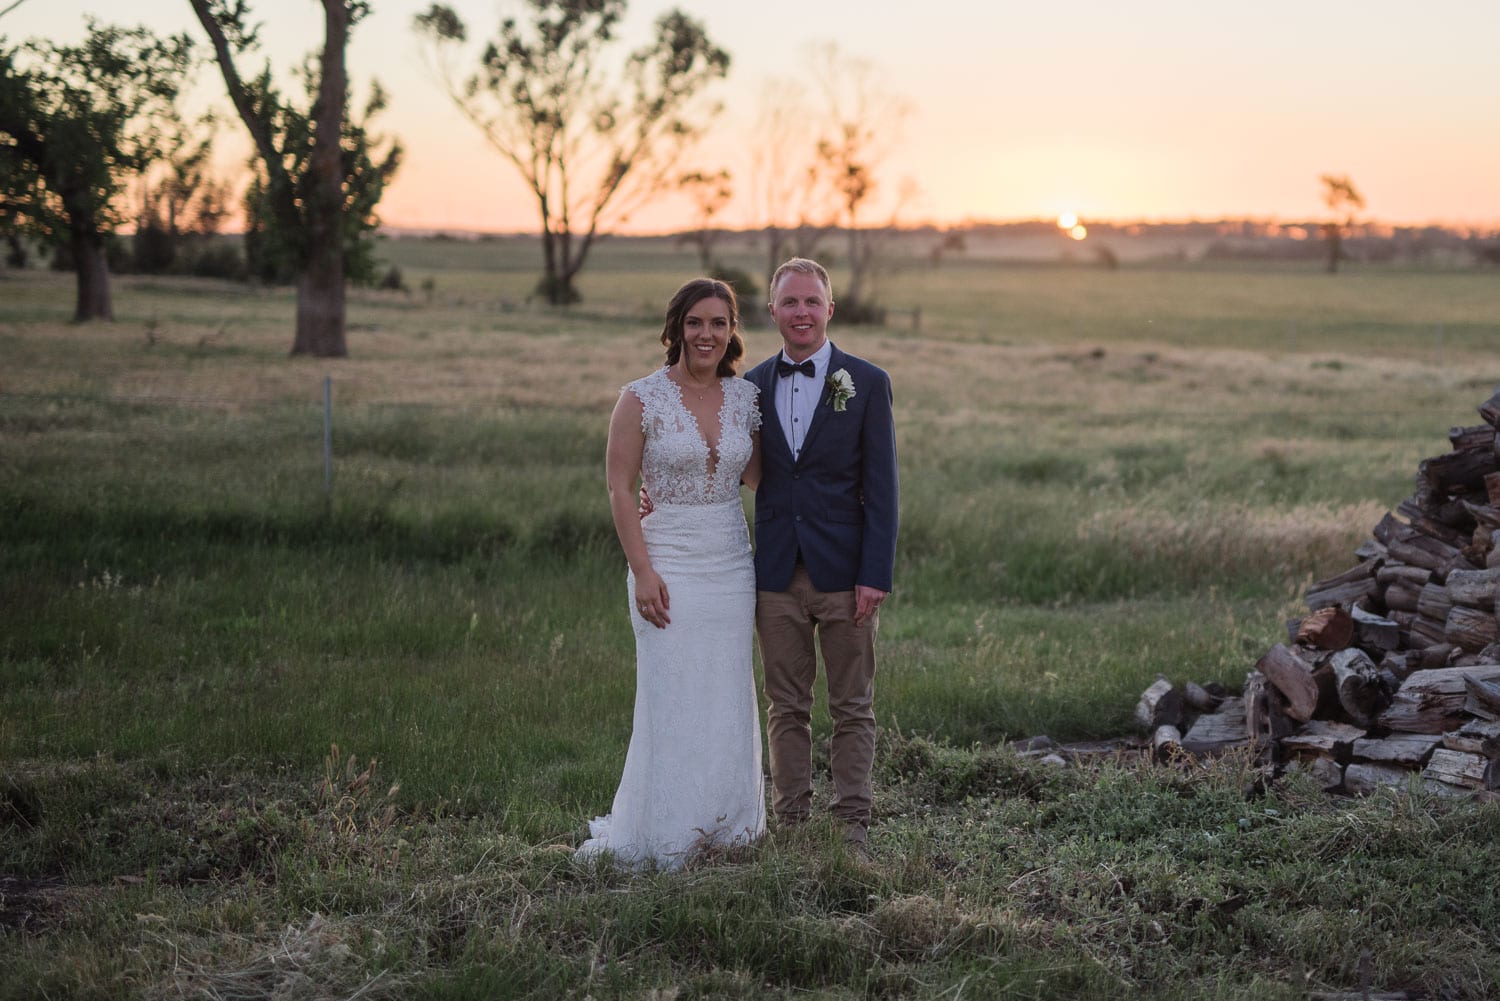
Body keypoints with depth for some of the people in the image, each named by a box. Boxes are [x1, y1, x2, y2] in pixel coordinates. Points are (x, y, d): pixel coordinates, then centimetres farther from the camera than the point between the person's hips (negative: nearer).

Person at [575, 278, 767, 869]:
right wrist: (643, 571, -13)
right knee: (670, 699, -2)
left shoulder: (745, 397, 5)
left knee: (727, 698, 9)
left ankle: (720, 824, 23)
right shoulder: (642, 399, -7)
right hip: (669, 565, -4)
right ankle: (659, 836, 9)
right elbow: (619, 488, -7)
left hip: (731, 565, 4)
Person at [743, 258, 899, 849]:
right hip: (776, 577, 3)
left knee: (852, 709, 5)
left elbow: (881, 487, -4)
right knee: (786, 709, 8)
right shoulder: (751, 387, 7)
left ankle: (852, 826, 12)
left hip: (844, 575, -2)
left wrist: (875, 575, -11)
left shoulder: (866, 383, -1)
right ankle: (790, 823, 16)